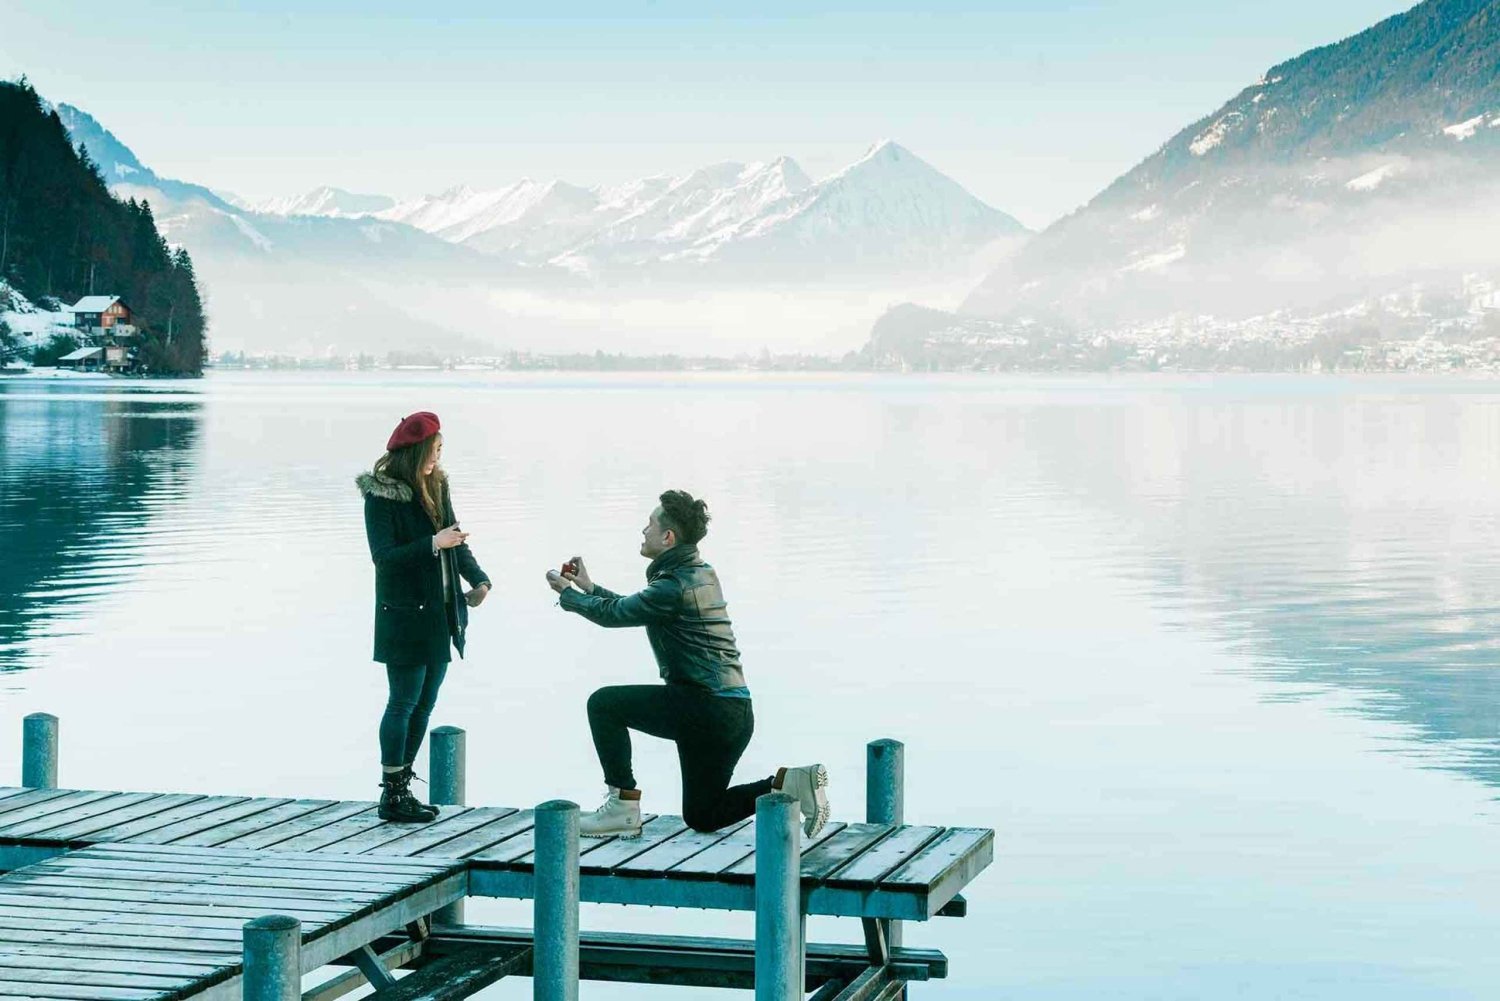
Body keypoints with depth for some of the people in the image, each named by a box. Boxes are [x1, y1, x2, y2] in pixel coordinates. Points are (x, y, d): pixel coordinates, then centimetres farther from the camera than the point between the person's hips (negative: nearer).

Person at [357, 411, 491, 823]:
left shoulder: (437, 486, 10)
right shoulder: (381, 495, -11)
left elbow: (456, 542, 14)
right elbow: (383, 555, -18)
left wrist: (479, 580, -2)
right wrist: (433, 544, -27)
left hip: (440, 615, 7)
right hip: (404, 615, -7)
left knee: (424, 704, 11)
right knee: (403, 703, -4)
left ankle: (402, 787, 19)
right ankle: (391, 796, 2)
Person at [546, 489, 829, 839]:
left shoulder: (674, 586, -15)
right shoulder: (700, 574, 15)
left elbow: (614, 613, -4)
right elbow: (631, 608, 27)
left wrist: (567, 594, 13)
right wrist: (589, 587, 31)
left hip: (704, 706, -10)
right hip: (735, 712, 10)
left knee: (603, 704, 0)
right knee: (701, 816, 18)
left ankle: (623, 807, 2)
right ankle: (787, 782, 3)